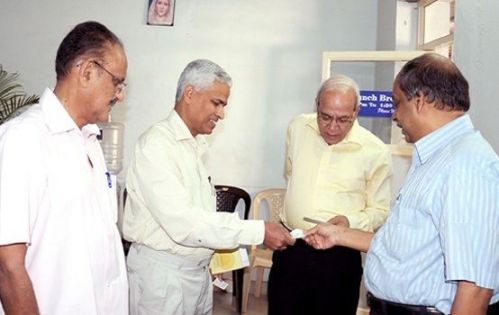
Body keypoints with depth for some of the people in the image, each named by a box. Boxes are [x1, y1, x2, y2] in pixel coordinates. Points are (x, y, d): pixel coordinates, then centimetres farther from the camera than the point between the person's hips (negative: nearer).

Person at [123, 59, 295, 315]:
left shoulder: (195, 145, 10)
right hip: (162, 272, -8)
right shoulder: (156, 144, -18)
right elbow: (182, 223, -26)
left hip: (198, 269, 8)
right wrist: (258, 231, -26)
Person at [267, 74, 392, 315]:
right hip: (290, 247, 3)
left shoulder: (375, 152, -10)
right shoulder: (298, 128, 1)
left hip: (339, 256, -2)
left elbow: (379, 211, -2)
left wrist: (350, 221, -19)